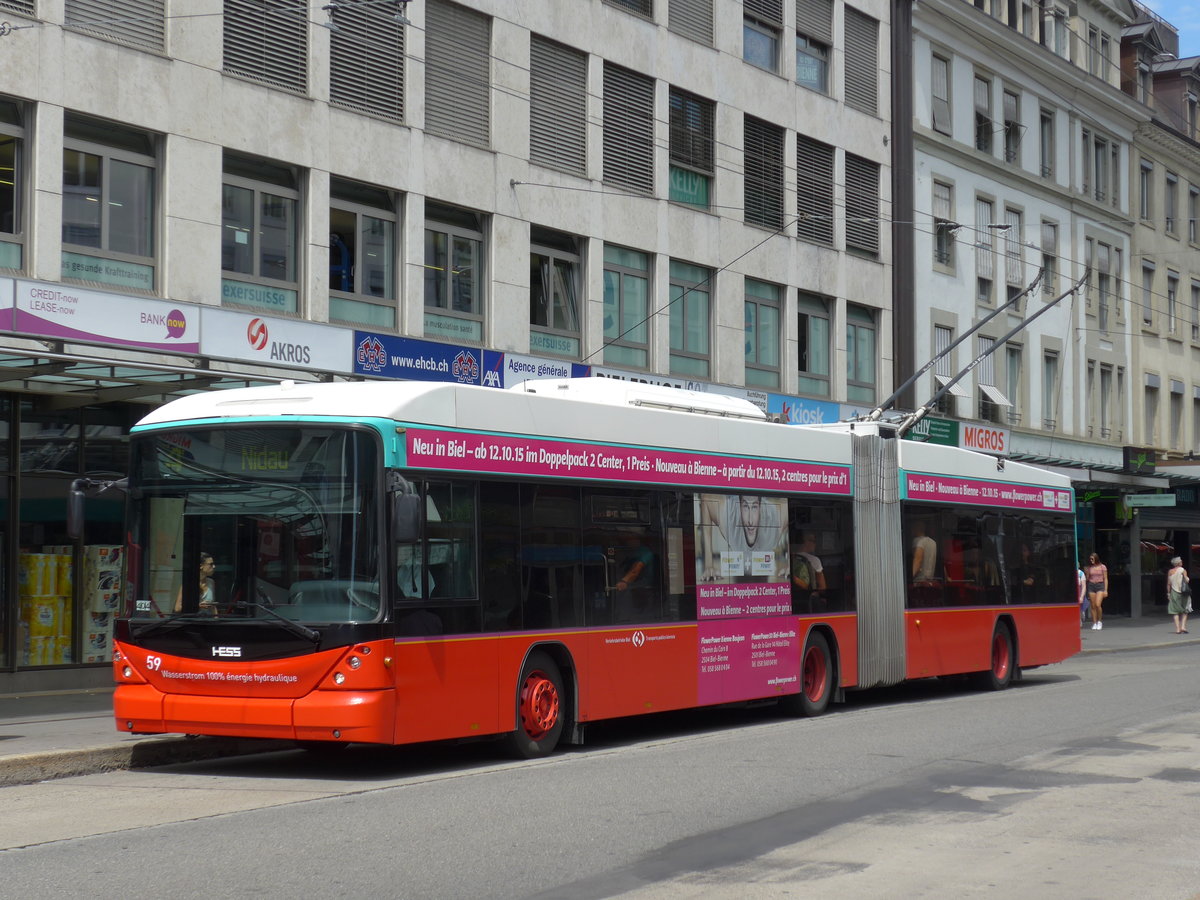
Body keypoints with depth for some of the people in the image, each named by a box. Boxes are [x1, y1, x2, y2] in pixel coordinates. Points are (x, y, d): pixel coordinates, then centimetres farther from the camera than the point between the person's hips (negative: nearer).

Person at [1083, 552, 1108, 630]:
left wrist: (1106, 590, -3)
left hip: (1100, 586, -3)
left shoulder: (1102, 567, 1)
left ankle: (1100, 622, 0)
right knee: (1093, 606, 2)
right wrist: (1086, 572, -8)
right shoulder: (1089, 567, 8)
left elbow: (1105, 579, 2)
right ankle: (1094, 623, 8)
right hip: (1091, 586, 3)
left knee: (1098, 605, -17)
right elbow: (1087, 578, 9)